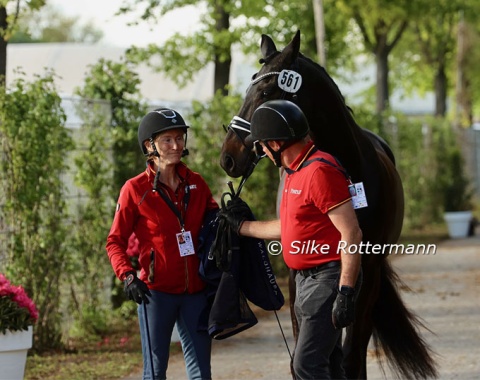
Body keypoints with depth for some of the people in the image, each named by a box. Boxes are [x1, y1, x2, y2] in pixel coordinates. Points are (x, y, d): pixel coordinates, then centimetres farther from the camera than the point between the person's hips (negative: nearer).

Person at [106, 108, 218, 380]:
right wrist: (127, 276, -19)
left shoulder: (196, 184, 6)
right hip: (157, 291, -4)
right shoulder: (136, 189, -5)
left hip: (195, 291, 4)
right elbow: (115, 241, -3)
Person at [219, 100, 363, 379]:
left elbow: (352, 234, -24)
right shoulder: (295, 172, 13)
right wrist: (241, 226, 31)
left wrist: (346, 293, -27)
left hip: (328, 280, -11)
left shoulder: (320, 171, -20)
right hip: (308, 280, 11)